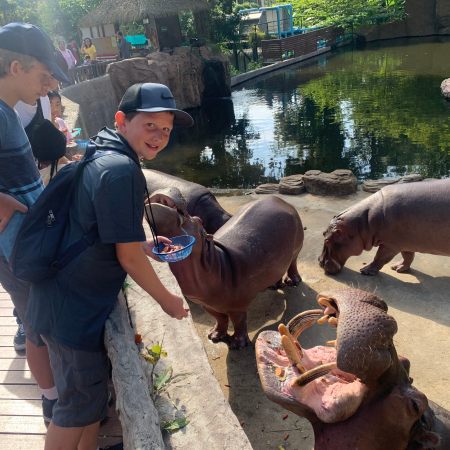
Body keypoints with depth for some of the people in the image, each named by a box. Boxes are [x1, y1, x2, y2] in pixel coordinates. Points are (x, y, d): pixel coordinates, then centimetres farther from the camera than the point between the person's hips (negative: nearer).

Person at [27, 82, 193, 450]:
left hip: (63, 299, 10)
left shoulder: (97, 153, 6)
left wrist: (146, 246, 15)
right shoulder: (122, 171, -24)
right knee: (80, 403, 11)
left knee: (92, 389, 26)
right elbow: (128, 257, -20)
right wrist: (167, 299, -5)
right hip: (74, 310, -10)